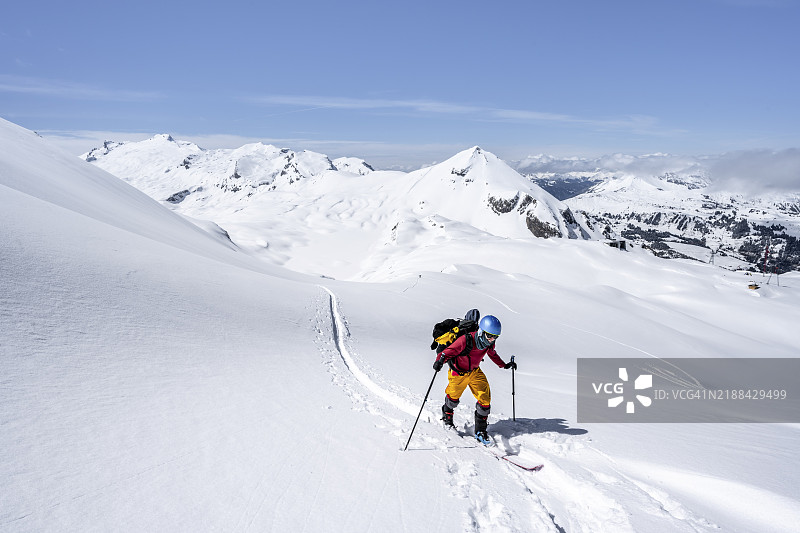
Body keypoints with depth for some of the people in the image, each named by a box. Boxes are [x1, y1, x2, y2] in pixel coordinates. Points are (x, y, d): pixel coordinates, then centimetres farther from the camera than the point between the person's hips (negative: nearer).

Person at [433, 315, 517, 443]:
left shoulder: (489, 343, -15)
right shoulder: (465, 341, -35)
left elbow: (492, 354, 10)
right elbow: (448, 352, -31)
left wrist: (504, 365, 14)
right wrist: (440, 361, -51)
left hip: (475, 372, 4)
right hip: (459, 373, -4)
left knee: (485, 399, -7)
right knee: (453, 398, 15)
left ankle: (480, 430, 10)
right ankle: (447, 416, 50)